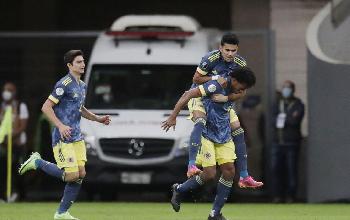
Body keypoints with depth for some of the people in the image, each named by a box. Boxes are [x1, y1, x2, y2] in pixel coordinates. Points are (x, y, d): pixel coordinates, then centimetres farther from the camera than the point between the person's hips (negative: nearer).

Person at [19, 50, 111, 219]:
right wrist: (61, 126, -25)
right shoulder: (64, 84, -13)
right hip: (63, 138, -9)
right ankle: (37, 162, 8)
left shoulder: (82, 85, 15)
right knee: (72, 176, -11)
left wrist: (98, 118, 18)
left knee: (81, 174, 2)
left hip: (77, 137, 9)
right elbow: (46, 107, -16)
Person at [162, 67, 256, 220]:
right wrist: (173, 117, -24)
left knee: (229, 170, -3)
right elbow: (187, 95, -22)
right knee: (210, 174, -11)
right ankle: (179, 190, 17)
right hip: (207, 136, -7)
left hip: (224, 137, 7)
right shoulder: (214, 87, -20)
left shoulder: (232, 92, 4)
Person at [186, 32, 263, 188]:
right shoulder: (211, 59, -23)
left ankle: (244, 177, 5)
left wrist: (227, 98, -26)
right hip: (200, 96, -6)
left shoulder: (241, 64, -9)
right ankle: (191, 167, -44)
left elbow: (241, 92, -8)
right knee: (200, 122, -34)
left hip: (222, 100, 6)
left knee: (238, 131, -2)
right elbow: (196, 78, -13)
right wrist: (215, 78, -26)